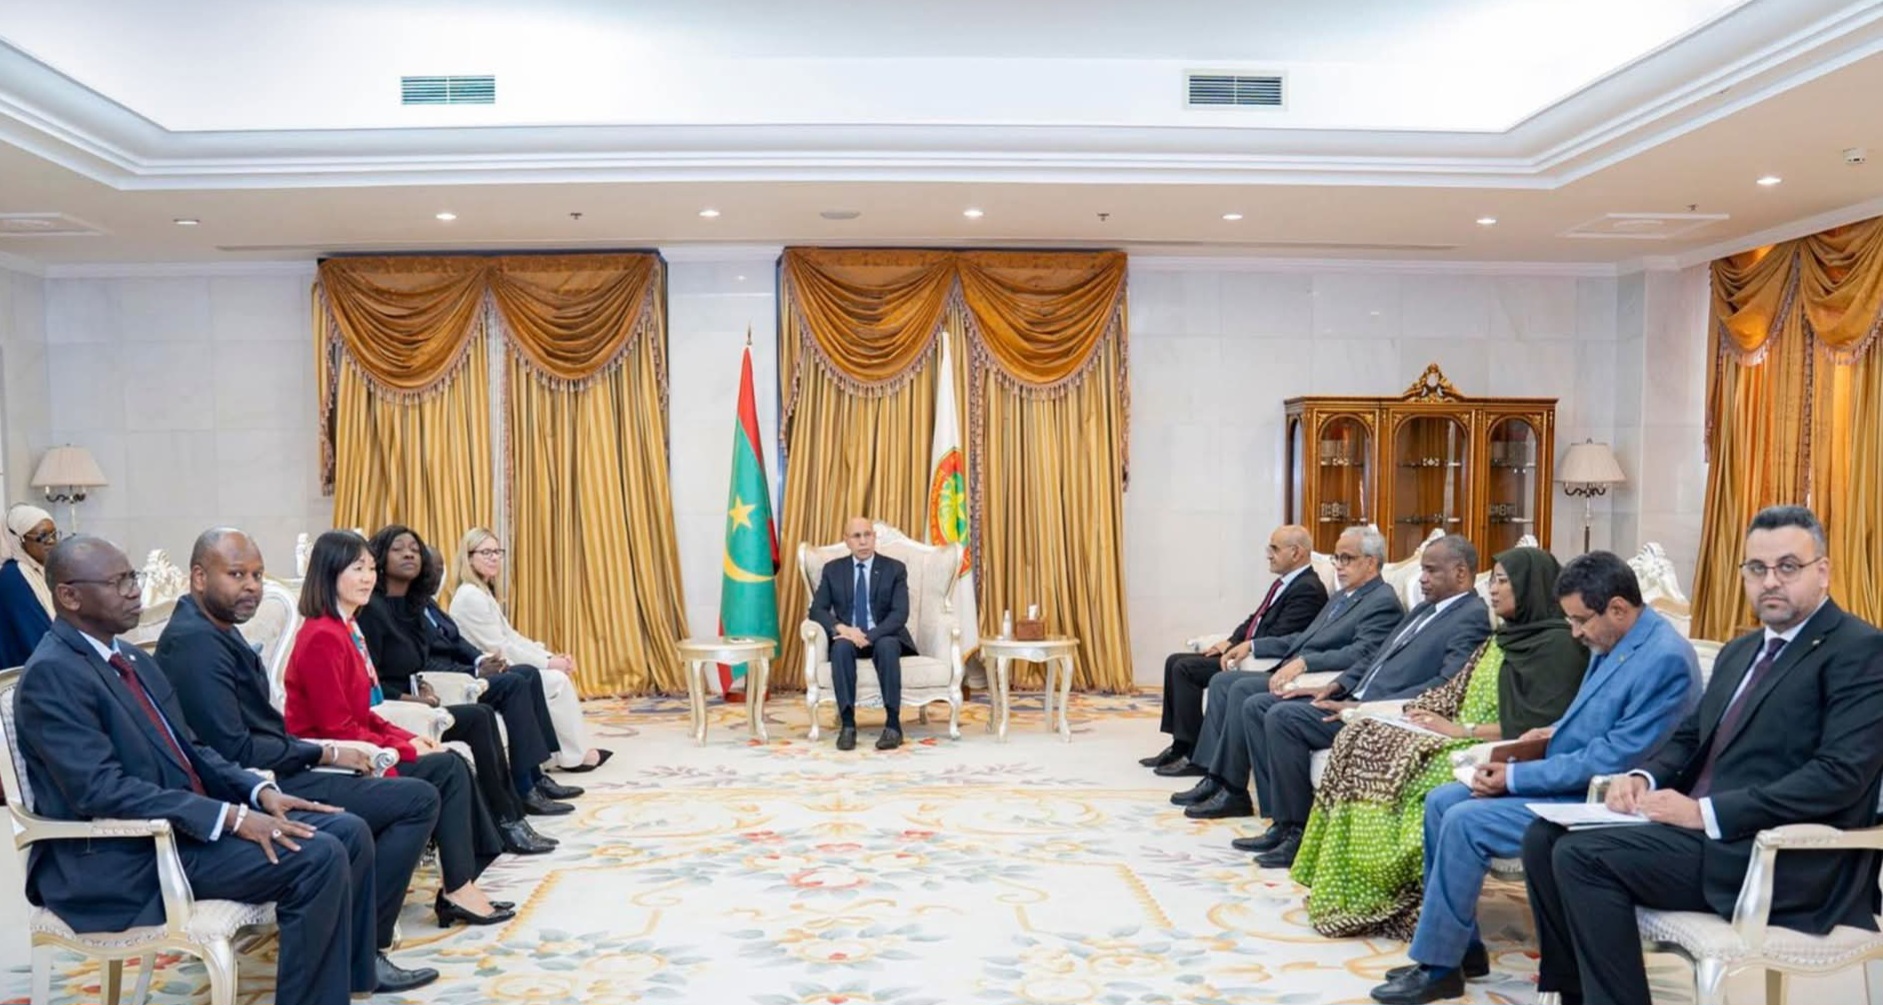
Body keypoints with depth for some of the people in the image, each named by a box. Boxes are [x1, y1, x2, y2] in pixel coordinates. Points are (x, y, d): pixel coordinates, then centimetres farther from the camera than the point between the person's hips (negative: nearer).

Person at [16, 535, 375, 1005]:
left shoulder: (134, 660, 14)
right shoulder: (52, 674, -14)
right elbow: (101, 790, -23)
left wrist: (259, 790, -1)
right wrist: (230, 816, -26)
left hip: (187, 821, 9)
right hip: (129, 857, -9)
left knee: (349, 832, -1)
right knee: (318, 857, -23)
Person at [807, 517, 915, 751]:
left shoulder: (895, 569, 0)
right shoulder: (832, 569, 6)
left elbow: (900, 614, -9)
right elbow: (817, 610, -1)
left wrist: (870, 636, -25)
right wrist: (841, 628, -22)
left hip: (883, 637, -1)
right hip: (847, 636, 1)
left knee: (887, 646, -36)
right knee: (841, 646, -34)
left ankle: (893, 724, -34)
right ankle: (847, 724, -34)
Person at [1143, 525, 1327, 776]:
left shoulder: (1309, 589, -15)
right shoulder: (1284, 582, 15)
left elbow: (1277, 638, -22)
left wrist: (1235, 650, -18)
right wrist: (1229, 642, 5)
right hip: (1245, 651, 10)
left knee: (1185, 668, -19)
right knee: (1175, 661, 3)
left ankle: (1194, 755, -12)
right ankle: (1180, 744, 8)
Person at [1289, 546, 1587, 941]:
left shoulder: (1558, 645, -7)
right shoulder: (1504, 638, 20)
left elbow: (1542, 724, -18)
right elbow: (1459, 692, 19)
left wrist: (1462, 729, -19)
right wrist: (1423, 710, -1)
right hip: (1464, 741, 9)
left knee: (1409, 763, -31)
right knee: (1363, 739, -11)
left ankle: (1384, 897, -20)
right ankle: (1347, 887, -14)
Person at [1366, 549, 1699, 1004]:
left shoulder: (1665, 659, -23)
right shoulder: (1613, 643, 7)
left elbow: (1612, 760, -25)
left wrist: (1515, 777, -20)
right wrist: (1553, 731, 2)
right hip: (1562, 777, 10)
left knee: (1465, 821, -22)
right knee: (1441, 801, 1)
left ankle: (1440, 967, -8)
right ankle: (1461, 945, 10)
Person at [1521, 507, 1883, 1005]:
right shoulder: (1739, 651, 20)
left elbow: (1840, 775, -18)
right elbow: (1689, 736, 23)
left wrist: (1707, 811, -21)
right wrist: (1644, 777, 0)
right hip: (1704, 829, 8)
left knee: (1582, 855, -23)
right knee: (1545, 836, -3)